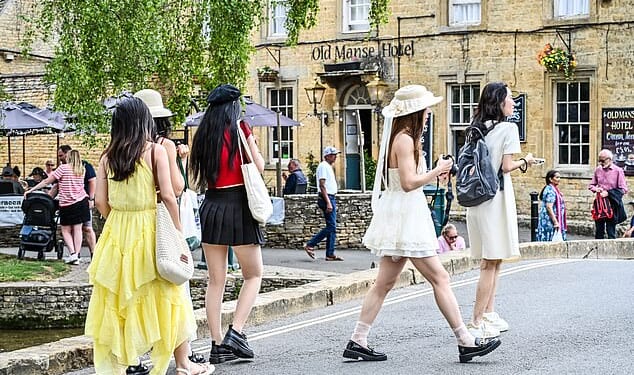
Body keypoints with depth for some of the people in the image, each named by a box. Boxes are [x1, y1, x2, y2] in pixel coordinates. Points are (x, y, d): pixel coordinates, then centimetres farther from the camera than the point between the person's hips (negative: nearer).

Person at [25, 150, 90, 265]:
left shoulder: (63, 168, -8)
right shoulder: (82, 170, 7)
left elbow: (47, 181, -7)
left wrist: (31, 190, -2)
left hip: (67, 204, -4)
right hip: (81, 201, 4)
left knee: (66, 230, 7)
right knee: (77, 229, 5)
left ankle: (72, 253, -8)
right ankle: (77, 256, 3)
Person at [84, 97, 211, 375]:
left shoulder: (107, 156, 3)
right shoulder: (155, 150, -7)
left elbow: (100, 201, 1)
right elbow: (167, 195, -13)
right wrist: (178, 231, -6)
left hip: (117, 234, 3)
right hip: (149, 230, -3)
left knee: (117, 299, 11)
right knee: (165, 297, 8)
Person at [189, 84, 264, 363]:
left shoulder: (203, 135, 8)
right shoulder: (240, 130, -6)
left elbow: (197, 177, 15)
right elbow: (259, 167, -1)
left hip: (211, 207, 5)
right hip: (238, 206, -5)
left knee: (215, 280, 8)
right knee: (254, 275, 8)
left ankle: (217, 345, 7)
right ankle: (236, 331, -8)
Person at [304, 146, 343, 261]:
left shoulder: (329, 167, 19)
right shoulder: (323, 166, -12)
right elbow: (322, 185, -19)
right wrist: (328, 202, -24)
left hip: (331, 198, 10)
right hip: (327, 198, -10)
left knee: (332, 227, 7)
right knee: (331, 226, -12)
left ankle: (330, 254, 8)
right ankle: (310, 245, -8)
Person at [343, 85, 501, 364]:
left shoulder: (402, 138, 16)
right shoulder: (405, 139, -16)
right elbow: (409, 182, -22)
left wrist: (434, 174, 12)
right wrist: (437, 171, -11)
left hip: (404, 217, 10)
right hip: (405, 217, -10)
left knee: (385, 283, 10)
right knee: (439, 278, -6)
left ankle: (357, 342, 11)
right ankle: (466, 342, -3)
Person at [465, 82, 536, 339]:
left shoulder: (477, 128, 10)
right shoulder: (508, 128, -9)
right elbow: (506, 166, -14)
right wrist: (524, 162, 4)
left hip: (476, 196, 7)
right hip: (496, 197, -7)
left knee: (491, 261, 17)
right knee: (491, 262, -3)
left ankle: (489, 315, 22)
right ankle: (476, 323, -4)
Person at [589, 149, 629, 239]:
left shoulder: (618, 171, -6)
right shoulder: (598, 170, 7)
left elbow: (623, 189, -7)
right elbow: (591, 185, 17)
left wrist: (608, 193, -16)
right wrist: (596, 189, -6)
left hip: (612, 204, -4)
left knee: (611, 230, -2)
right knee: (599, 230, 8)